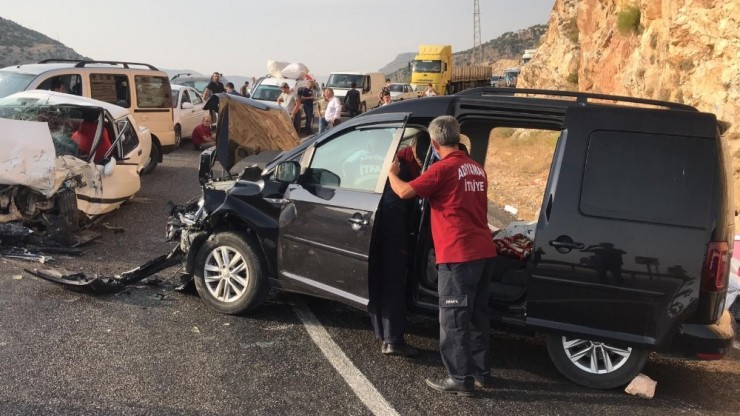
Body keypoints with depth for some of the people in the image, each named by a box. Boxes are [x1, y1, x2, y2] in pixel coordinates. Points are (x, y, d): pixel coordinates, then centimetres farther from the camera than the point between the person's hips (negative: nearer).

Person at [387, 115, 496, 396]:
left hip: (458, 255, -8)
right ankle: (481, 371, 27)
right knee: (477, 315, 17)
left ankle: (460, 379, 8)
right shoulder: (477, 169, 13)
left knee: (453, 319, 2)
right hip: (483, 252, 8)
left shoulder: (443, 169, -11)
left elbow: (404, 192, -12)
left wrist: (392, 172, 8)